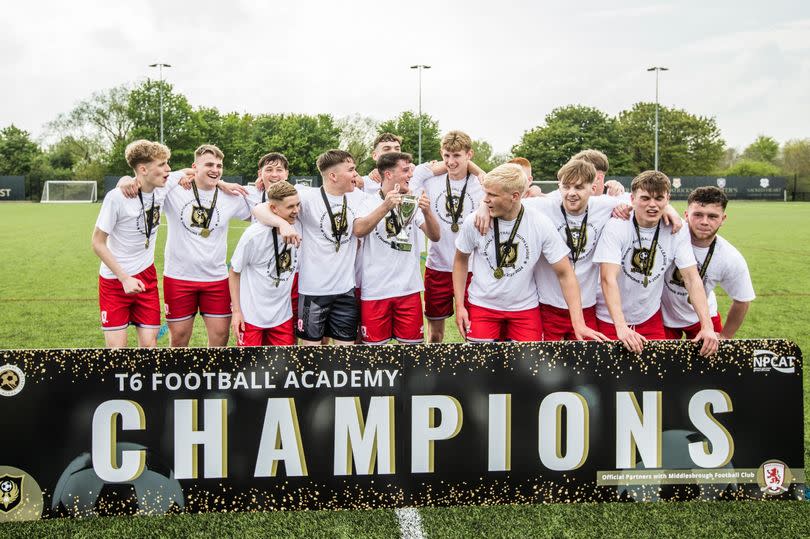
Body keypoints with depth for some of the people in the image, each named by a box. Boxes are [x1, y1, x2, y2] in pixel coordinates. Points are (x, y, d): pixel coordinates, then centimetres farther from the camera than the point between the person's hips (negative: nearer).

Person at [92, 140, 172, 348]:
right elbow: (98, 243, -12)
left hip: (146, 278, 4)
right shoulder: (117, 197, -20)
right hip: (115, 280, -4)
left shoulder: (162, 191, -5)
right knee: (116, 347, -4)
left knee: (149, 344, 2)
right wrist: (125, 278, -17)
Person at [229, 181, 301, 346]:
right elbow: (234, 272, -5)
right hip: (252, 316, -3)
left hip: (283, 315, 3)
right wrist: (236, 311, -7)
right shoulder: (254, 235, -17)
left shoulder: (299, 228, -7)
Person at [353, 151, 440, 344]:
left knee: (412, 344, 6)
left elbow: (434, 236, -2)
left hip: (409, 289, 3)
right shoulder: (369, 202, -2)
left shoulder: (412, 203, 6)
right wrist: (386, 207, -32)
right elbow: (359, 231, -20)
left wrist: (427, 212, -21)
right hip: (375, 290, -2)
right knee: (374, 345, 5)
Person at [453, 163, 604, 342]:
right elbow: (461, 260, 6)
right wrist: (459, 305, 1)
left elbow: (564, 273, -9)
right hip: (482, 306, 0)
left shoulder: (541, 225, -15)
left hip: (525, 308, 0)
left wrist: (578, 323, -14)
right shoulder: (474, 222, -12)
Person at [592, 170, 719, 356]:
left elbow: (692, 279, -9)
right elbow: (608, 278, -27)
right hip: (610, 320, -3)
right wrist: (621, 327, -39)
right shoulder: (616, 227, -18)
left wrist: (707, 326, -21)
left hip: (650, 318, 3)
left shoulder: (677, 230, -7)